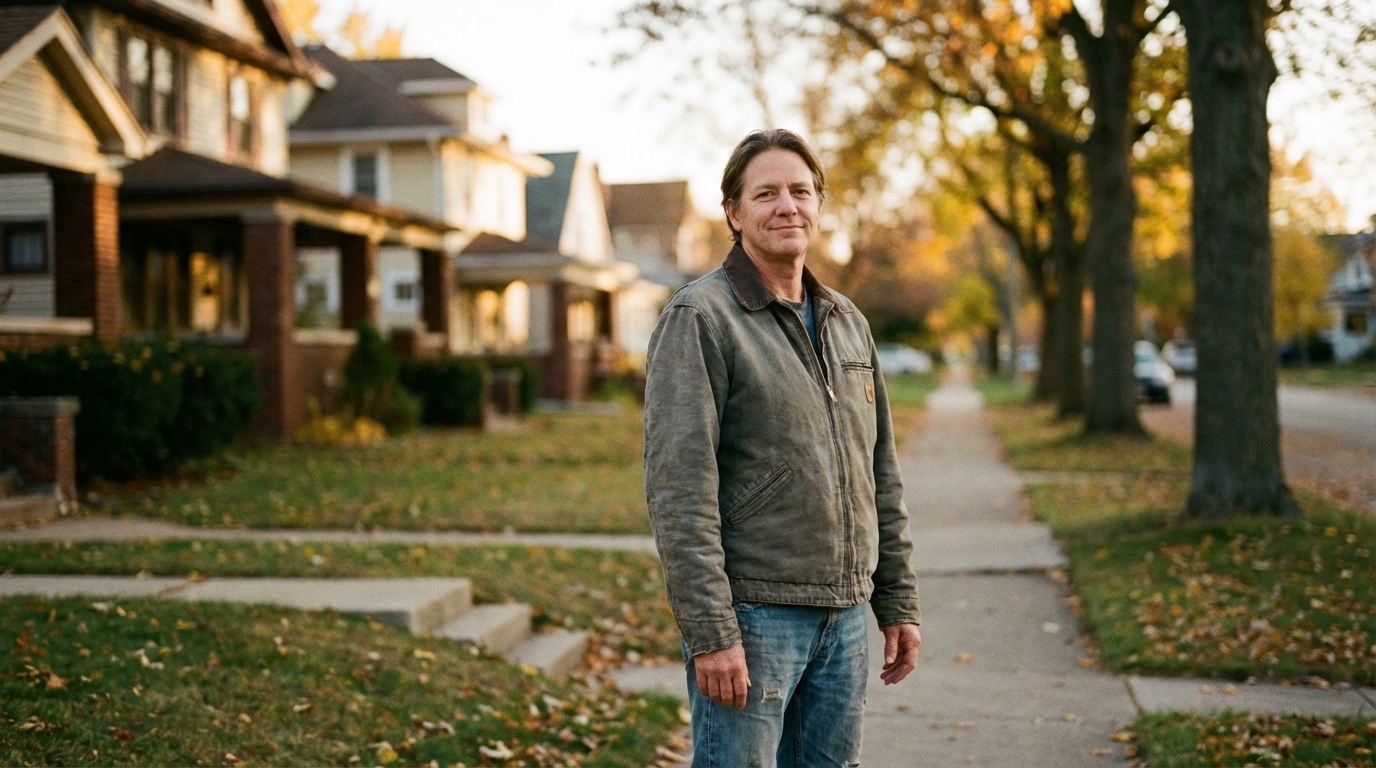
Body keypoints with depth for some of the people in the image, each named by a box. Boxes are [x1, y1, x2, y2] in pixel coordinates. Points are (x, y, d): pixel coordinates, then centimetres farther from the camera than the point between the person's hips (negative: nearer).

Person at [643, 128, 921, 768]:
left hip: (844, 617, 7)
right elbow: (678, 490, -15)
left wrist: (898, 603, 13)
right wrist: (710, 633, -19)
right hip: (751, 615, -6)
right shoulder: (699, 317, -8)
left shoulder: (848, 323, 14)